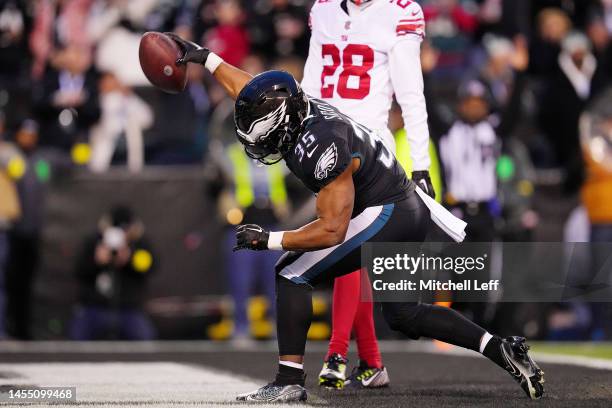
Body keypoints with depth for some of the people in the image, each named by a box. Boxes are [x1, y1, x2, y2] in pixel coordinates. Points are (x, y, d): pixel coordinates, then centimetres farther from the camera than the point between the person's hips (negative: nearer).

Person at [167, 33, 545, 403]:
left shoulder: (322, 147, -26)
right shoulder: (299, 110, -1)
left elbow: (332, 230, -24)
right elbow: (255, 93, 22)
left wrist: (269, 240, -17)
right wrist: (206, 58, 25)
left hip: (384, 217, -10)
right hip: (409, 214, 10)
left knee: (292, 275, -9)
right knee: (404, 315, 19)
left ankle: (290, 382, -9)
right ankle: (500, 349, 12)